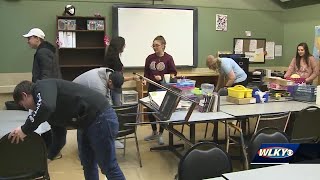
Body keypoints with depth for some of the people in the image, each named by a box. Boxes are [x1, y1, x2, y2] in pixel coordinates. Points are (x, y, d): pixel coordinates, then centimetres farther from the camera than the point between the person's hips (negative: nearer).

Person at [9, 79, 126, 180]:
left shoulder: (42, 86, -5)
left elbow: (46, 107, -30)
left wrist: (25, 130, -17)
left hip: (101, 118, -10)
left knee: (108, 167, 2)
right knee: (87, 164, 20)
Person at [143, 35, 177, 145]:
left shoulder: (168, 58, -8)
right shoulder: (150, 58, 4)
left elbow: (173, 72, -6)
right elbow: (146, 73, 11)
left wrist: (161, 77, -19)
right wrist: (147, 79, -8)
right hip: (152, 88, 4)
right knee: (150, 110, 9)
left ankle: (160, 134, 20)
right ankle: (154, 132, 29)